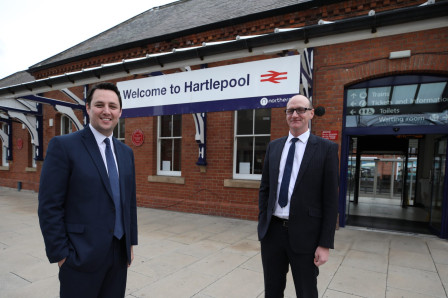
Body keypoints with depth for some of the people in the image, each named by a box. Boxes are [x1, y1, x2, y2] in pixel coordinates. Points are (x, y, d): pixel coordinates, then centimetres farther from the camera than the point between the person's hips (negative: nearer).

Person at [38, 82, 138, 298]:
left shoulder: (126, 152, 7)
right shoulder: (63, 146, -11)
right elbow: (49, 206, -12)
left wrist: (131, 243, 11)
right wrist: (60, 255, -11)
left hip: (119, 254, 5)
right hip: (82, 256, -5)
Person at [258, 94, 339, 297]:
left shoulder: (326, 148, -6)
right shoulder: (273, 146, 6)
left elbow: (331, 199, -7)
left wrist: (325, 244, -8)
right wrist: (262, 223, 6)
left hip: (304, 235, -3)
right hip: (272, 231, 4)